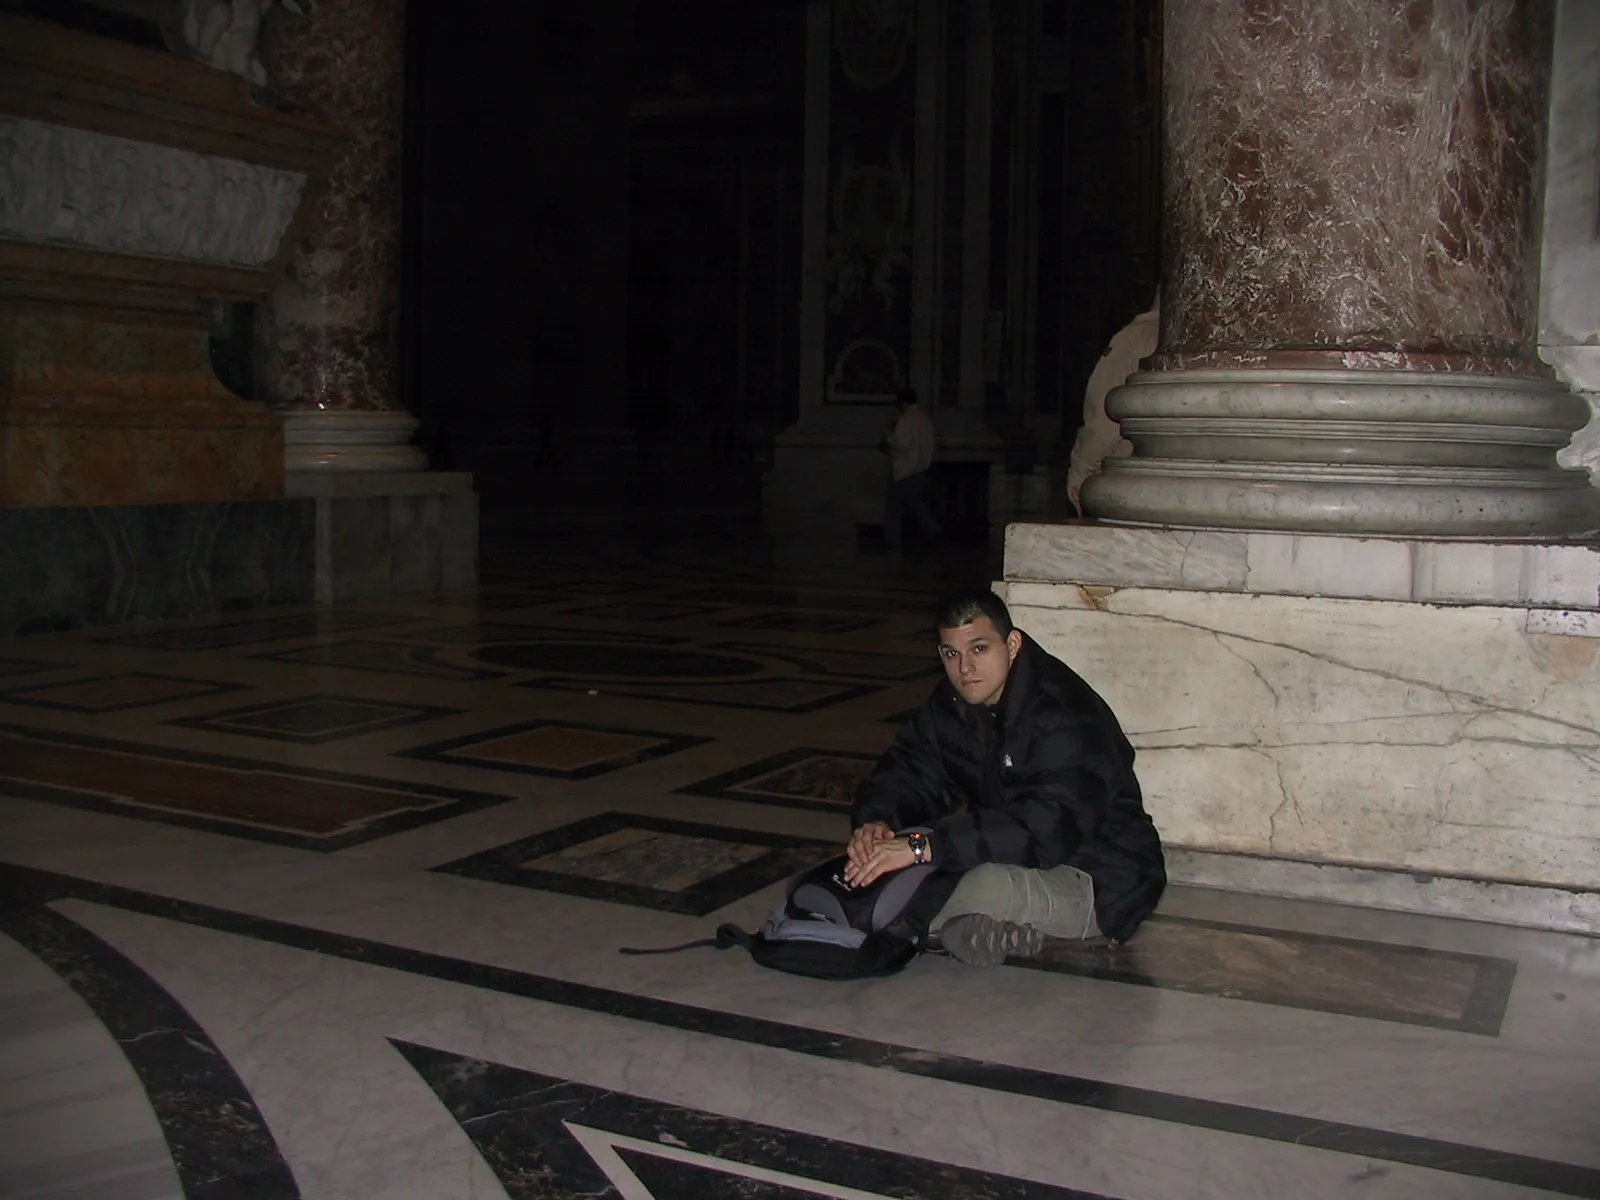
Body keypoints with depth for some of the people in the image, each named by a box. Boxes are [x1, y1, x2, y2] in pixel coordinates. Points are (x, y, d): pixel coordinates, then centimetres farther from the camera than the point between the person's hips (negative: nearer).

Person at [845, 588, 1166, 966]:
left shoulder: (1064, 715, -26)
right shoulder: (953, 705, 1)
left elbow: (1049, 827, -37)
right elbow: (905, 773, 2)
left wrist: (923, 845, -43)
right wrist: (875, 821, -24)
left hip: (1098, 881, -8)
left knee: (989, 888, -37)